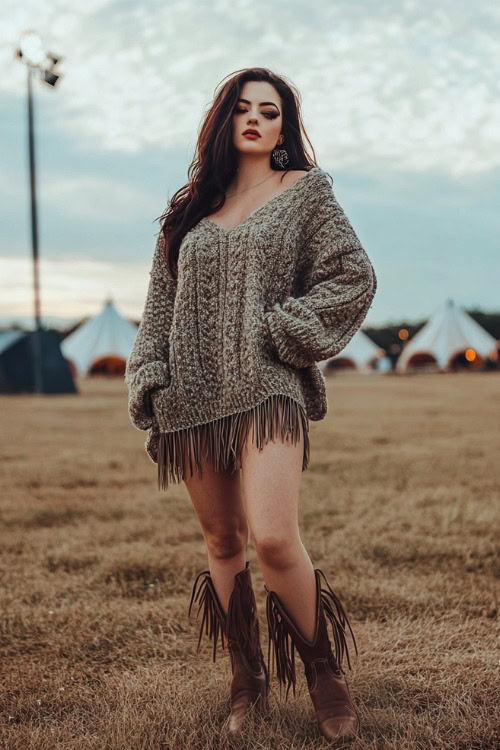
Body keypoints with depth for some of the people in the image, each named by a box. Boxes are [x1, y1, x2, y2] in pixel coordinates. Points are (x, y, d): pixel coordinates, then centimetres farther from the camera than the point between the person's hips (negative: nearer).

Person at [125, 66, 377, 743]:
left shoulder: (305, 190, 8)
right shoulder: (190, 208, 17)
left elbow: (354, 276, 1)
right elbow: (160, 304, 16)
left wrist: (286, 330, -9)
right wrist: (150, 386, 5)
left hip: (267, 387, -4)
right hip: (193, 395, 4)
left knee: (273, 538, -18)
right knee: (222, 544, 8)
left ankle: (324, 668, 4)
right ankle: (247, 681, 22)